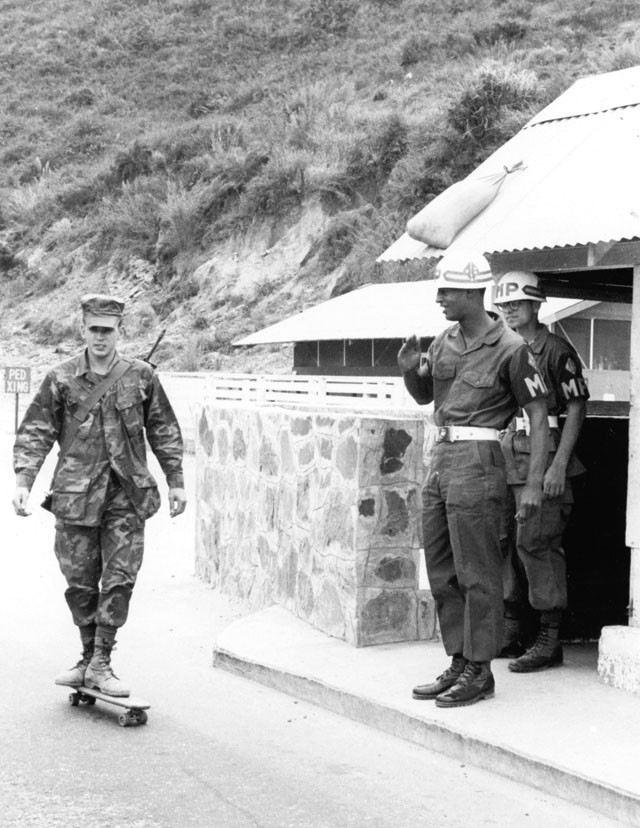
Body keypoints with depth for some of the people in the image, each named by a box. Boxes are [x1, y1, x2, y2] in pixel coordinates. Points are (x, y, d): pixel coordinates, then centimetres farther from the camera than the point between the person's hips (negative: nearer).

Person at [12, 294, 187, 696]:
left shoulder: (141, 376, 3)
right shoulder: (61, 379, 1)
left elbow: (164, 431, 12)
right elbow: (35, 433, 3)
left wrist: (176, 482, 10)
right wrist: (23, 482, -8)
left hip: (127, 495, 0)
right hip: (76, 494, 0)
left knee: (120, 580, -4)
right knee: (80, 583, 7)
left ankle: (101, 663, 5)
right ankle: (89, 657, 24)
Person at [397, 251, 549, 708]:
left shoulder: (510, 348, -10)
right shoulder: (445, 341, 10)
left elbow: (539, 415, -7)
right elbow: (423, 396, 23)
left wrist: (534, 482, -12)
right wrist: (409, 369, 1)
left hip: (477, 464, -8)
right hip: (441, 459, 8)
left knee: (477, 574, -2)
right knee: (443, 574, 12)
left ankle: (480, 671, 7)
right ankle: (460, 664, 21)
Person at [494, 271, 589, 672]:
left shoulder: (557, 350, -6)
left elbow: (577, 408, -8)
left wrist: (559, 466, -15)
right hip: (505, 458, 7)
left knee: (537, 544, -9)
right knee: (502, 543, 8)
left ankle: (549, 641, -2)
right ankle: (511, 634, 18)